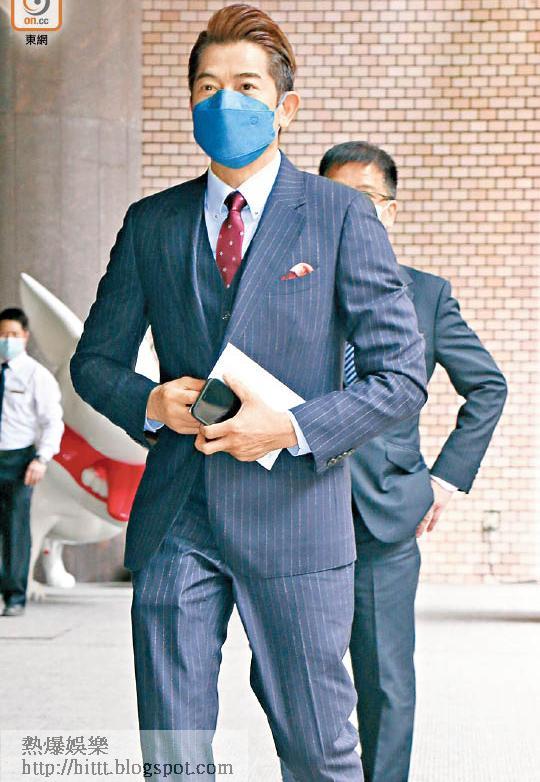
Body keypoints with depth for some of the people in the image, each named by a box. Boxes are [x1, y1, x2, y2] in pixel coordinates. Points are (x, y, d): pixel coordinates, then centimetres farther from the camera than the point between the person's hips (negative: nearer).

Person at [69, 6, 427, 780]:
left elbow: (402, 374, -2)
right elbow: (94, 359, 16)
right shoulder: (151, 223, 10)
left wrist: (293, 427, -15)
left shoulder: (340, 216, 0)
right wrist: (149, 402, -6)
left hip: (293, 515, -3)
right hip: (174, 520, 3)